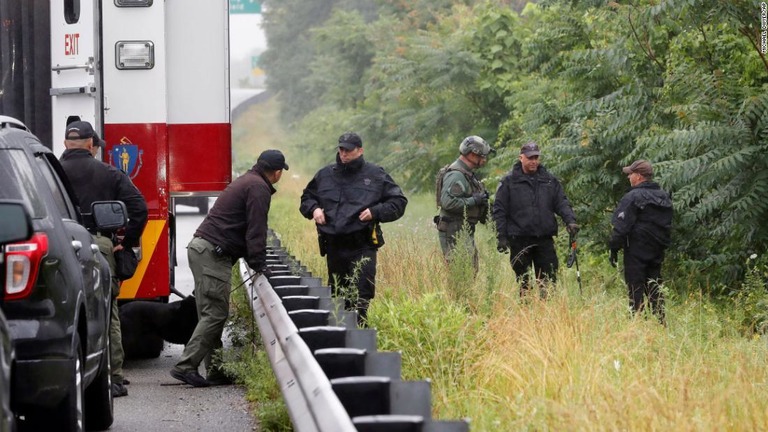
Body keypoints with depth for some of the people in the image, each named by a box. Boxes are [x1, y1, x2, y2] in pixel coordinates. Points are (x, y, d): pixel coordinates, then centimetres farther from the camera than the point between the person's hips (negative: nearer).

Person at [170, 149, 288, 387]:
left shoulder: (246, 181, 25)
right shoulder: (258, 188, -8)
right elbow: (256, 230, -13)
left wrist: (254, 260, 25)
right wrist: (258, 264, -10)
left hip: (200, 248, 11)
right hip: (213, 253, -11)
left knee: (211, 314, 9)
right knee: (215, 314, -12)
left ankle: (214, 370, 9)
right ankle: (186, 366, -16)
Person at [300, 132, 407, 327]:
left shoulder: (376, 175, 3)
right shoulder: (325, 175, 13)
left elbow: (398, 202, 5)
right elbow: (306, 198, 27)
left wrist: (375, 212, -10)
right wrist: (313, 209, 4)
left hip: (362, 246, -4)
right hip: (334, 245, 4)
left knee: (360, 296, -14)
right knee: (336, 294, 10)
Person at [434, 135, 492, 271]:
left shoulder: (467, 173, 17)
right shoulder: (456, 175, -17)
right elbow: (448, 202, -27)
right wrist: (474, 200, -21)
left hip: (465, 230, 11)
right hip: (454, 231, -11)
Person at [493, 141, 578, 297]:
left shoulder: (550, 180, 9)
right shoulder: (509, 182, 1)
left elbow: (561, 203, 7)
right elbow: (499, 210, 0)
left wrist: (570, 220, -12)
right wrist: (501, 237, -7)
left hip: (545, 239, 2)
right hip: (519, 240, -2)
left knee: (549, 279, 1)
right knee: (523, 283, 4)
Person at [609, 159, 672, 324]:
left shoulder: (633, 197, -13)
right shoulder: (664, 197, 12)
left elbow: (621, 226, -15)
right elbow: (667, 226, 19)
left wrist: (614, 249, -8)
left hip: (636, 250, -7)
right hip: (657, 251, 7)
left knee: (635, 288, -3)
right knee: (655, 288, 12)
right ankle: (660, 322, 11)